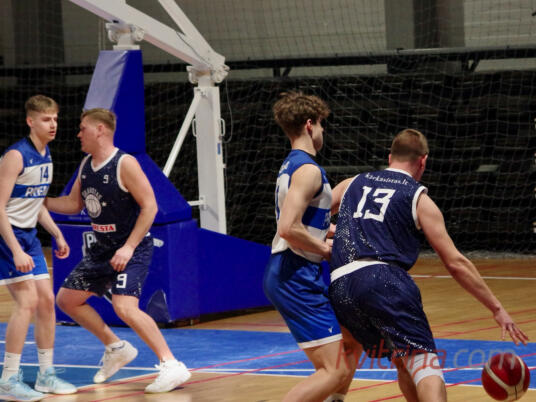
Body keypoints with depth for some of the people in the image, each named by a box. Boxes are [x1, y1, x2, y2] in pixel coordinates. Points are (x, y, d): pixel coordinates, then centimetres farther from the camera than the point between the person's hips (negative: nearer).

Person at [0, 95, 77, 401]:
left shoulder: (46, 155, 9)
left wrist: (57, 235, 15)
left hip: (29, 236, 9)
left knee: (47, 301, 7)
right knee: (27, 301, -16)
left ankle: (47, 375, 18)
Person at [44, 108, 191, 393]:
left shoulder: (125, 164, -18)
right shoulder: (86, 165, 6)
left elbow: (149, 206, -20)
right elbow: (73, 203, 18)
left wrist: (129, 247, -25)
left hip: (131, 249, -9)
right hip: (102, 249, 9)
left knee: (124, 307, -27)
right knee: (67, 299, 13)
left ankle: (172, 366, -22)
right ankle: (116, 349, 25)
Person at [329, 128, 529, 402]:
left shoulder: (352, 184, 24)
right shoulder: (418, 198, 11)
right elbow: (456, 264, 8)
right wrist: (496, 309, 13)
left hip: (339, 287, 5)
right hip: (385, 280, -5)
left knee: (403, 362, 20)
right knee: (424, 359, -14)